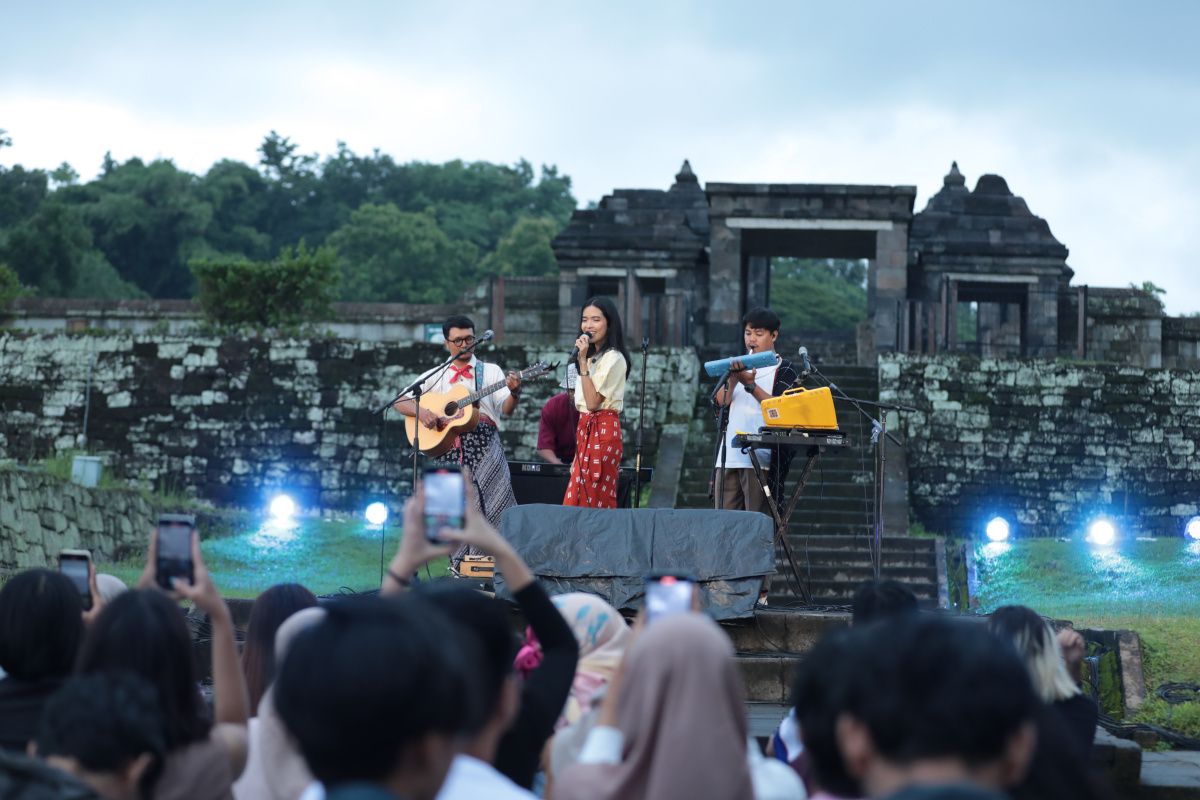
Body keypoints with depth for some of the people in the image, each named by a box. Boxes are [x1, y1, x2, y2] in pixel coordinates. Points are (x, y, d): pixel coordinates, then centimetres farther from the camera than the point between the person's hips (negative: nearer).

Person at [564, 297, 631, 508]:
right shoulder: (593, 357, 17)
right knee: (579, 503, 3)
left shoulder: (613, 358, -10)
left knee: (595, 503, -10)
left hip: (602, 431, -9)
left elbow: (593, 402, -17)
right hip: (586, 429, 9)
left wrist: (583, 361, -17)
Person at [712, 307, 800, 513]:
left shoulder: (784, 370, 5)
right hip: (728, 456, 5)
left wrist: (751, 385, -16)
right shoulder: (738, 364, 19)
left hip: (760, 457, -5)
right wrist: (733, 380, -11)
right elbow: (721, 401, 7)